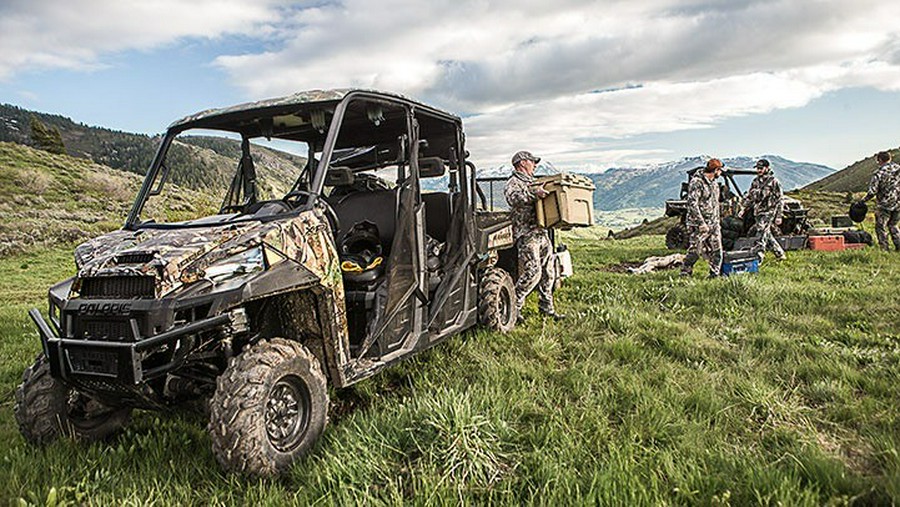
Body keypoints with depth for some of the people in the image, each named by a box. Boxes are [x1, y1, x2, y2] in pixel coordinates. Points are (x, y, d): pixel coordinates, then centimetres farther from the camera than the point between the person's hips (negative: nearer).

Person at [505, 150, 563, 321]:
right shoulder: (514, 182, -3)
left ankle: (546, 306, 21)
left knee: (548, 272, 10)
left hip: (542, 232, 9)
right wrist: (533, 193, -39)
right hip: (526, 233, -9)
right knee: (532, 272, -16)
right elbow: (512, 197, -26)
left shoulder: (532, 183, 25)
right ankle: (514, 306, -5)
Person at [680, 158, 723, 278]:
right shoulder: (697, 182, -13)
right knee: (694, 251, -4)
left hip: (714, 224, 8)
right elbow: (692, 203, -19)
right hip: (699, 225, -8)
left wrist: (717, 222, 19)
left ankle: (715, 275, 14)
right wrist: (701, 223, -22)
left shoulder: (714, 183, 15)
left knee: (717, 251, 5)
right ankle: (685, 274, 8)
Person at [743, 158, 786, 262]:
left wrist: (779, 216, -10)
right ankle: (780, 254, 29)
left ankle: (758, 257, -12)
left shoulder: (773, 181, -7)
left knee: (762, 235, -13)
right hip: (758, 212, 7)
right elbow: (749, 196, 21)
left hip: (768, 212, -7)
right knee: (767, 235, 14)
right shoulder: (755, 181, 12)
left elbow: (780, 199, -6)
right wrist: (744, 209, 12)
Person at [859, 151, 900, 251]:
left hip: (885, 205, -6)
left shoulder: (879, 173, -12)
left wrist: (863, 201, -3)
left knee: (880, 228, 6)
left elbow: (872, 191, -15)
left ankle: (885, 249, 7)